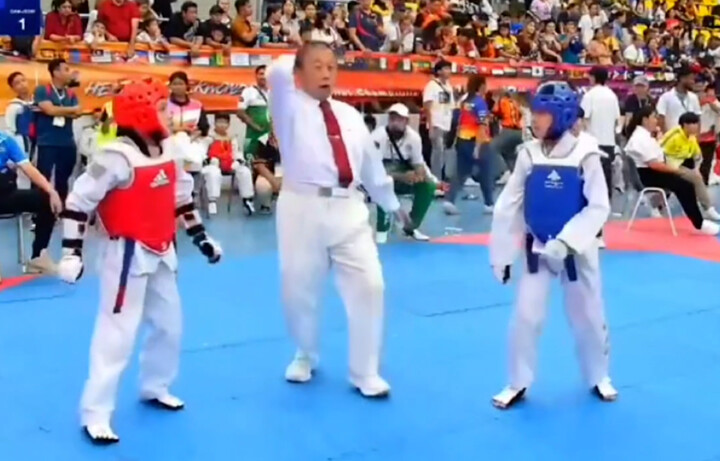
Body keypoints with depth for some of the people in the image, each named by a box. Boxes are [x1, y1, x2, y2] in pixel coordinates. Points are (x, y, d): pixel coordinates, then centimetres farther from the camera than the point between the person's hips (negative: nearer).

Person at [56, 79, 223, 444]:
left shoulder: (167, 152, 5)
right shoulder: (117, 157, -19)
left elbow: (181, 196, 18)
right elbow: (79, 201, -18)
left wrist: (200, 236, 18)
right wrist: (71, 252, -21)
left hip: (161, 253, 8)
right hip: (127, 255, -8)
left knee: (169, 324, 18)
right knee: (117, 334, -6)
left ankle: (154, 387, 39)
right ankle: (95, 414, 4)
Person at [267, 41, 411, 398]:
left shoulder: (349, 115, 15)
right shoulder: (291, 108, 3)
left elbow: (371, 162, 22)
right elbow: (277, 72, -16)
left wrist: (392, 205, 28)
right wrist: (298, 60, 7)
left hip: (348, 210, 3)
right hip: (304, 209, -3)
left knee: (368, 286, -3)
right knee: (299, 290, 6)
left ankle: (365, 372, 11)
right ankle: (305, 356, 36)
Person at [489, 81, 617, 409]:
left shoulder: (585, 154, -12)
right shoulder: (529, 154, -7)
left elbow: (598, 207, -15)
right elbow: (508, 206, -4)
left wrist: (565, 242, -25)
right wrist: (501, 254, -3)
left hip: (577, 251, -1)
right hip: (536, 249, 1)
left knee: (588, 316, 12)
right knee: (525, 317, -1)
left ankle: (598, 377, 34)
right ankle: (518, 383, 16)